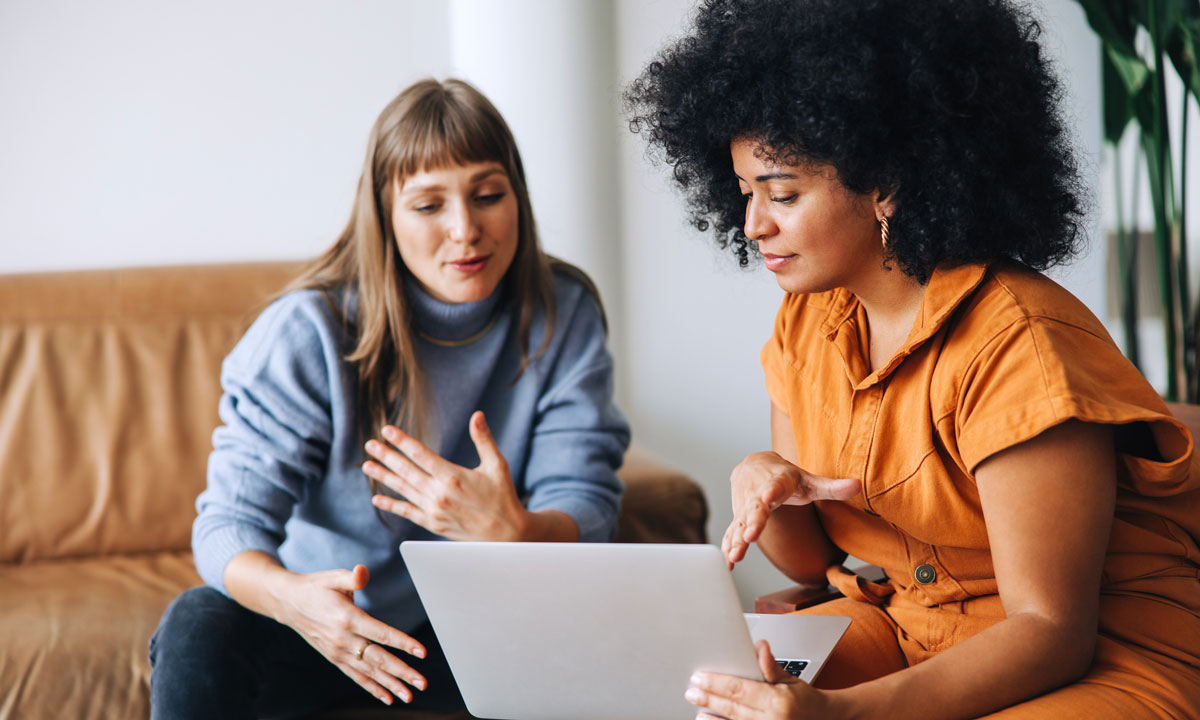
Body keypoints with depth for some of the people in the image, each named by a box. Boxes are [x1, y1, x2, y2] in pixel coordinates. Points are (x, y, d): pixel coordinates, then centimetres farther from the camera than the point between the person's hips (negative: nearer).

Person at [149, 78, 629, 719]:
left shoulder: (562, 316, -9)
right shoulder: (309, 331, -16)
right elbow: (230, 520, -20)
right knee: (199, 626, -31)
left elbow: (585, 511, -13)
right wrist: (291, 595, -45)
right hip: (322, 622, -1)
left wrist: (512, 531, -40)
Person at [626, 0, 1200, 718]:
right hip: (903, 628, 7)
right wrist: (764, 486, -14)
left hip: (1101, 658, -7)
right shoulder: (807, 323, 3)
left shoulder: (1014, 343, -21)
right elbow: (810, 558, 11)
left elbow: (1049, 631, -22)